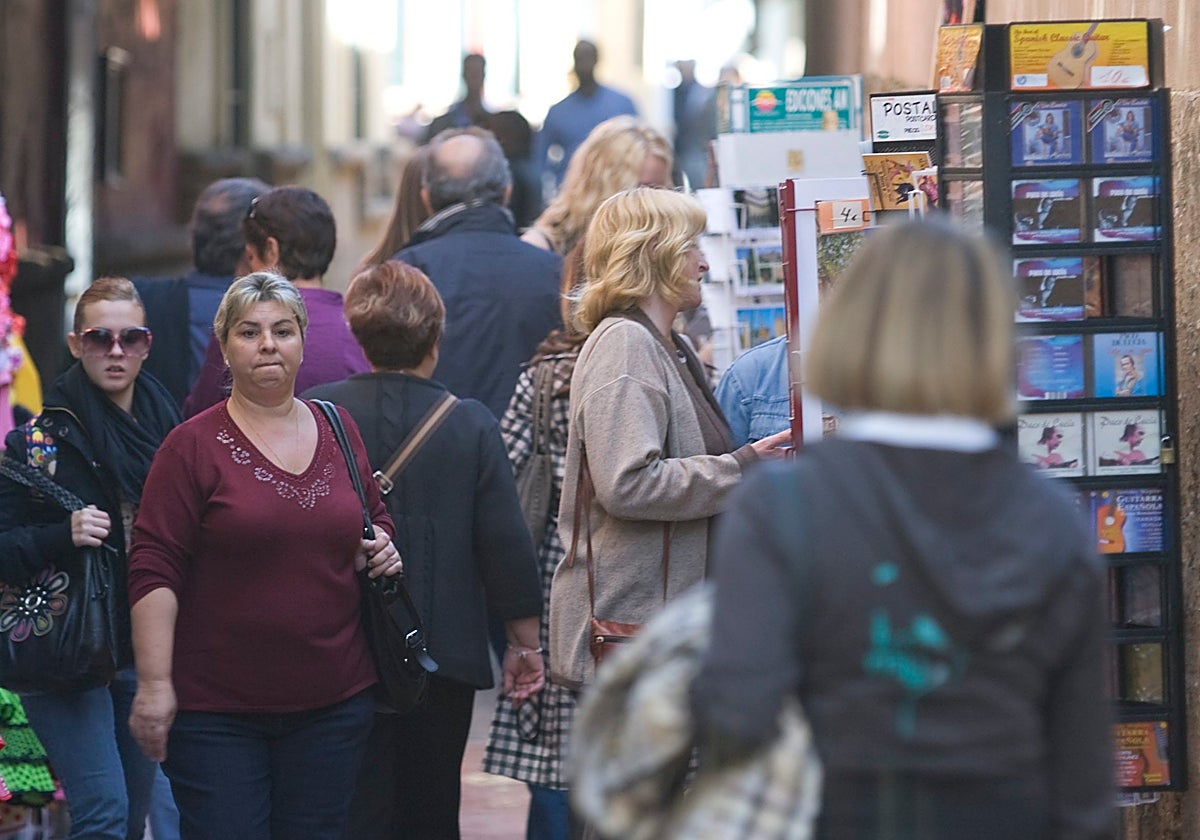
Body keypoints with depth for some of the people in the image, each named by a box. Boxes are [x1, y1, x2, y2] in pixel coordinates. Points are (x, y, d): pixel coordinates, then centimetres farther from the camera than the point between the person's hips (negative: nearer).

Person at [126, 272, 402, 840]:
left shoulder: (338, 430, 10)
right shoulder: (193, 445, -5)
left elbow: (374, 515, 26)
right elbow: (155, 569, -9)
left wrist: (381, 548, 2)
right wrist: (154, 683, -15)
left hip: (334, 701, 4)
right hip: (215, 709, -4)